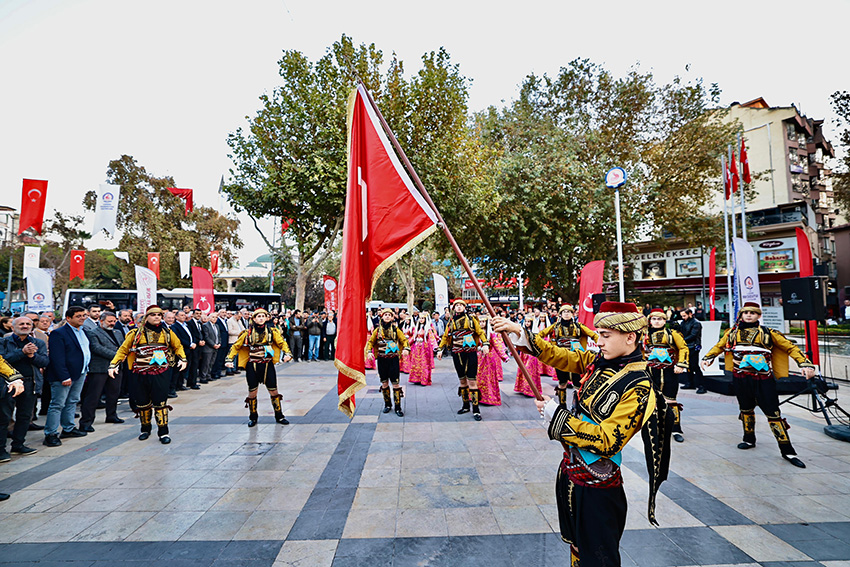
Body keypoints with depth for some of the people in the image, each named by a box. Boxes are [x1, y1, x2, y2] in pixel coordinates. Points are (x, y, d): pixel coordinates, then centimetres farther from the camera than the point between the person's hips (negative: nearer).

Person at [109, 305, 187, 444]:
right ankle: (145, 429, 33)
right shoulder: (137, 333, 2)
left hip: (161, 374, 0)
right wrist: (113, 365, 1)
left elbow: (178, 346, 19)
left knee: (160, 403, -1)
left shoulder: (167, 332, 6)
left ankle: (163, 432, 8)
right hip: (140, 374, 1)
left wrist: (183, 359, 5)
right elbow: (123, 349, 9)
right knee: (142, 403, 12)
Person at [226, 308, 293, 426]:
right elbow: (236, 346, 7)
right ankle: (253, 417, 27)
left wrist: (287, 354, -11)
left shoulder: (272, 331, 2)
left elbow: (282, 343, 6)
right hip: (252, 366, 0)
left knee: (273, 391, 4)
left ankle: (279, 416, 19)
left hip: (267, 365, 0)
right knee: (252, 392, 7)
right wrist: (229, 359, -1)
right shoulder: (248, 332, 0)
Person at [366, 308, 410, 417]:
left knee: (395, 383, -3)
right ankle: (387, 404, 27)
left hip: (393, 359, -2)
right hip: (381, 359, 2)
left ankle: (398, 407, 7)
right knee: (384, 383, 10)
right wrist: (369, 352, -5)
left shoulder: (395, 329, 2)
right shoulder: (378, 330, 5)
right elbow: (370, 342, 12)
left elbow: (404, 339, 3)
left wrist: (406, 349, -17)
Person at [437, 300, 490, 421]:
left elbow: (480, 332, 6)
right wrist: (439, 350, 13)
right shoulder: (451, 322, 10)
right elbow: (445, 337, 18)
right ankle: (465, 406, 28)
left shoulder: (471, 319, 5)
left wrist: (485, 344, -8)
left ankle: (476, 410, 0)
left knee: (472, 381, -7)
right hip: (457, 354, 3)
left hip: (471, 353, -3)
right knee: (462, 380, 13)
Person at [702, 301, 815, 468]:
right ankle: (749, 440, 34)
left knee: (773, 413, -3)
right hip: (740, 378, 2)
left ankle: (787, 451, 6)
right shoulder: (732, 332, 7)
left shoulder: (768, 333, 3)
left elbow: (790, 347, 5)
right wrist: (707, 358, 3)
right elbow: (719, 347, 17)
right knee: (746, 409, 17)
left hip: (763, 379, -2)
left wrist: (805, 364, -7)